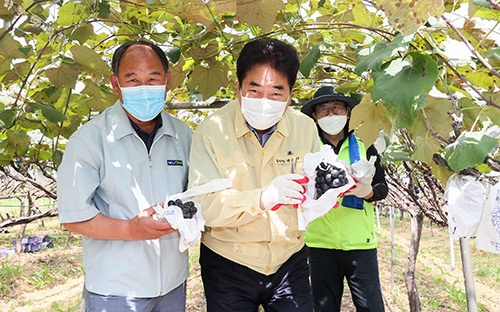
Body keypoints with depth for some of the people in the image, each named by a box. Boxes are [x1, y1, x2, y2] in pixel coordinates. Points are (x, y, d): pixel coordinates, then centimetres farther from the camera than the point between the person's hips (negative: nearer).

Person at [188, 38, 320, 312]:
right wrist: (262, 198, -39)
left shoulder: (306, 128, -5)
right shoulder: (211, 131, -16)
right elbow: (204, 206, -23)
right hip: (228, 267, -2)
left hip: (289, 261, 3)